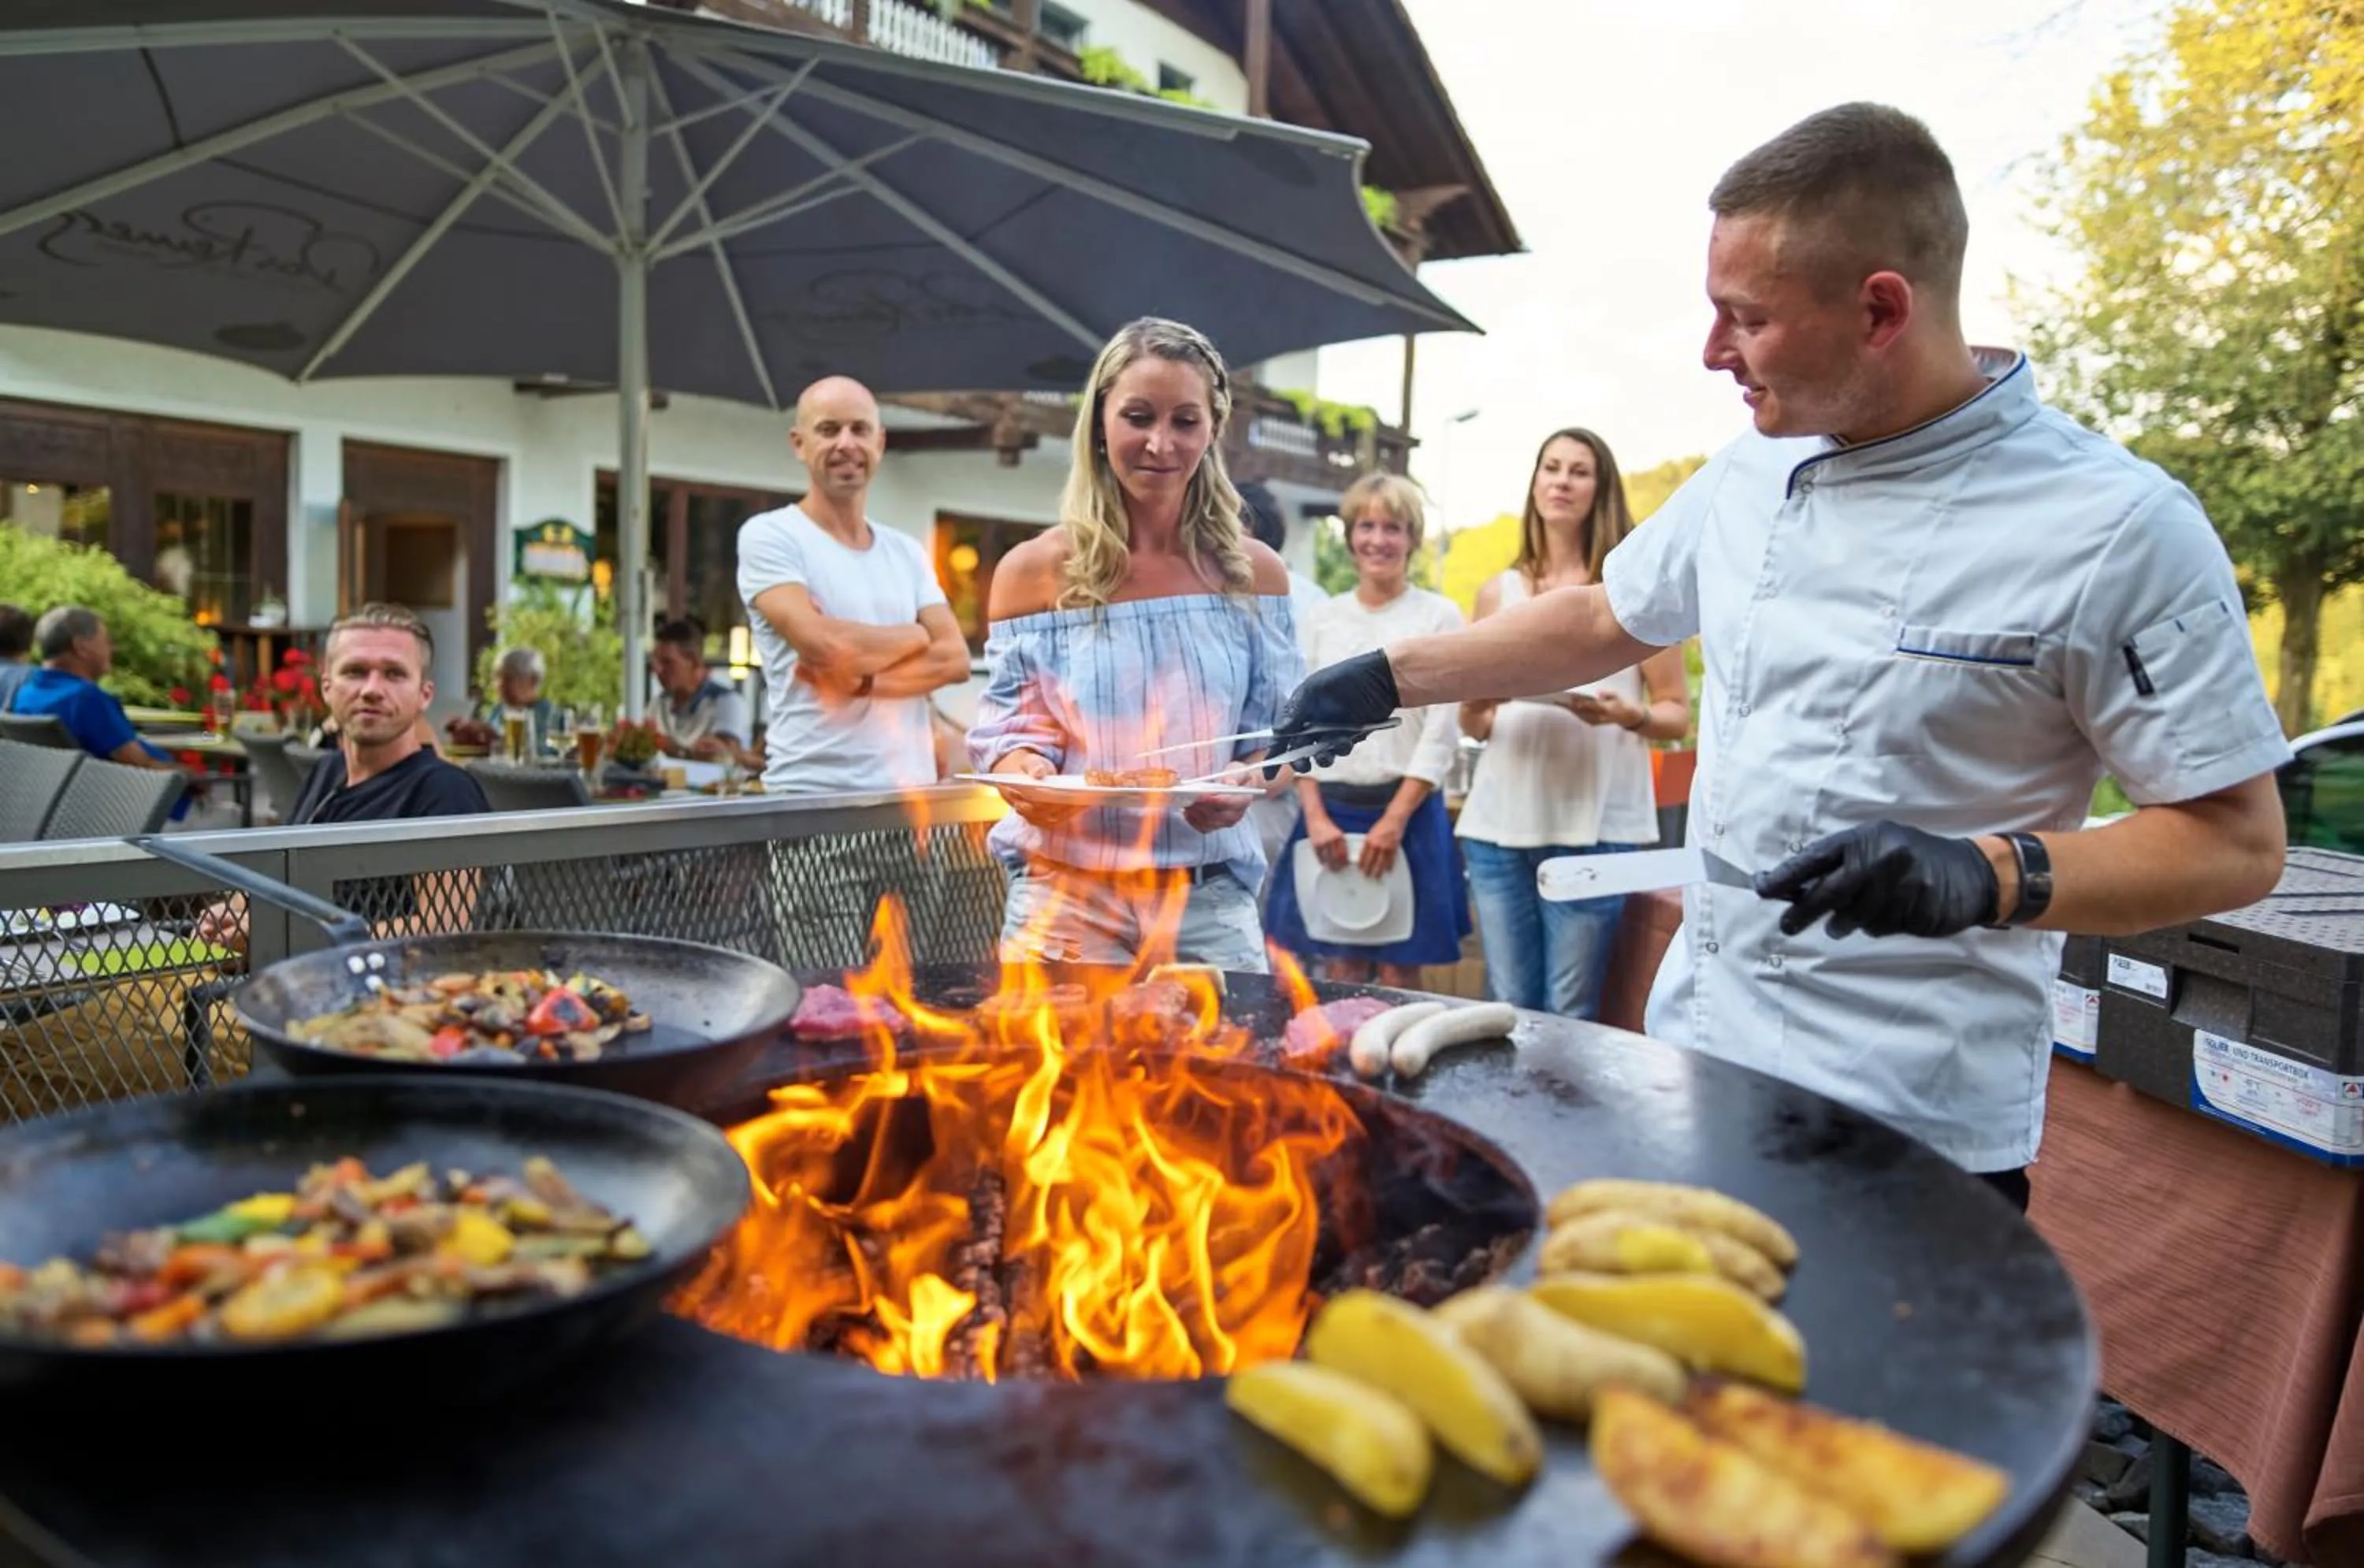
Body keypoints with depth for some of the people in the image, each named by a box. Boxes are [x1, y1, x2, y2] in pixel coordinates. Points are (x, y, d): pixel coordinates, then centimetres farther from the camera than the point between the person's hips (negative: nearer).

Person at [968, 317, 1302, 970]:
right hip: (1067, 896, -1)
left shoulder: (1254, 573, 3)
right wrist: (1022, 771, -21)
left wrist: (1247, 785, -16)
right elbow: (1010, 728, 1)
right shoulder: (1034, 572, -1)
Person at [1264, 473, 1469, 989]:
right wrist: (1315, 815, -5)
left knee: (1398, 975, 0)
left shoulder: (1439, 616, 1)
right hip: (1331, 813, 3)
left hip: (1406, 811, -2)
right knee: (1339, 975, 5)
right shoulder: (1325, 617, 9)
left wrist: (1393, 820, -11)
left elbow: (1441, 732, -4)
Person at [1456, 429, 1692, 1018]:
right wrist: (1474, 706, -5)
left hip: (1594, 827, -3)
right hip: (1499, 824, 3)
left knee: (1570, 1016, 0)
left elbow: (1678, 714, 3)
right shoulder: (1498, 592, 12)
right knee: (1508, 1009, 7)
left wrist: (1628, 714, -17)